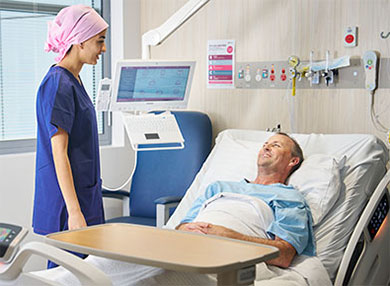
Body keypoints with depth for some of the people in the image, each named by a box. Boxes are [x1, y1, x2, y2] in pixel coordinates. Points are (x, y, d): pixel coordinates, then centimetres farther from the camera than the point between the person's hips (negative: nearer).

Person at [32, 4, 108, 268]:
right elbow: (59, 154, -20)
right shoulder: (59, 85, -16)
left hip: (84, 195, 9)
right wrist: (74, 212, -23)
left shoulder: (73, 81, 14)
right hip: (65, 206, -9)